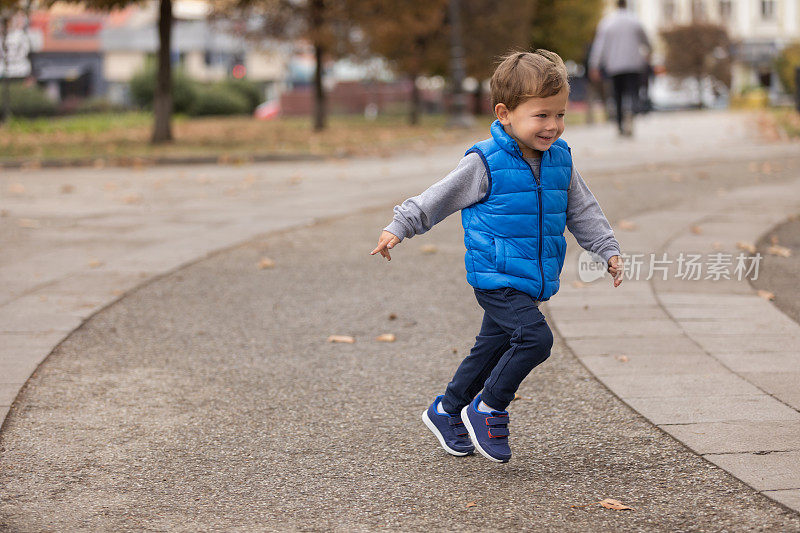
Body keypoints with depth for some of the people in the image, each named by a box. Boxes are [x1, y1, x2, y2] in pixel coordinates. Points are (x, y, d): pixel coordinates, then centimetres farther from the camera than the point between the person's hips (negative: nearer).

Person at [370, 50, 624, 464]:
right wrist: (398, 228, -7)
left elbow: (582, 210, 16)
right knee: (535, 337, -23)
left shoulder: (560, 160, 4)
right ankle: (488, 409, -5)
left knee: (492, 348, 17)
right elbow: (438, 198, -6)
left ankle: (447, 411, 37)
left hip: (532, 283, 7)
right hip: (496, 278, -7)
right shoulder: (486, 163, -14)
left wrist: (609, 251, 11)